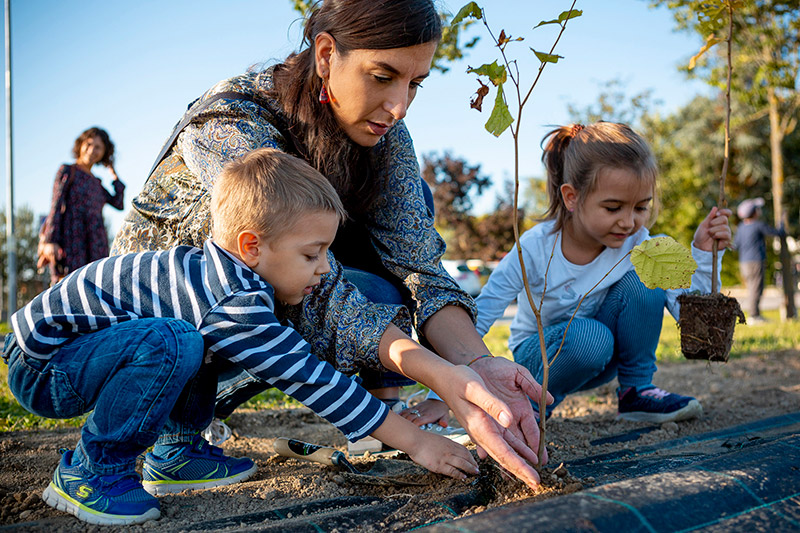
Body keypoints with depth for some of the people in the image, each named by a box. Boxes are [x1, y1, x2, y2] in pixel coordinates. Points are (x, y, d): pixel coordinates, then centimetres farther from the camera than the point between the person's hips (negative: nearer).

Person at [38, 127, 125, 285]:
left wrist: (114, 174, 21)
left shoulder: (96, 182, 23)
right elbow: (56, 206, -1)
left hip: (96, 246, 5)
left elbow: (118, 203, 12)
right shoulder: (67, 171, 8)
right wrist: (50, 241, -12)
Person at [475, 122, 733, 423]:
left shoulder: (638, 245, -18)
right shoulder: (536, 248, -27)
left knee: (642, 280, -23)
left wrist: (704, 252, -33)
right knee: (587, 338, -38)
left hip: (597, 361, 3)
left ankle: (636, 390, -5)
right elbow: (477, 317, -23)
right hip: (538, 359, -3)